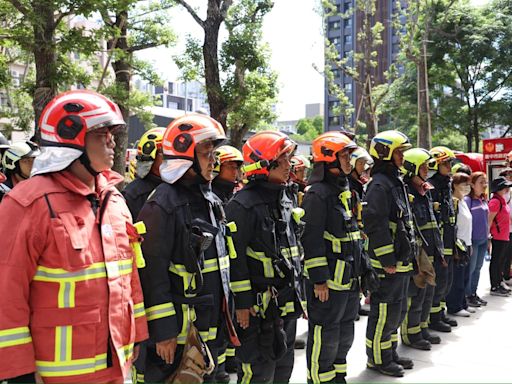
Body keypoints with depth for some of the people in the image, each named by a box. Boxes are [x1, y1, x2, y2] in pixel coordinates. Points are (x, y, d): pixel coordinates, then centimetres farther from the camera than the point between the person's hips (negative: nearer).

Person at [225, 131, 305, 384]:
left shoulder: (285, 201, 11)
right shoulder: (243, 205, -16)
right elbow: (235, 256, -18)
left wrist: (299, 294, 17)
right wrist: (242, 302, -18)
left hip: (287, 303, 8)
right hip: (259, 304, -8)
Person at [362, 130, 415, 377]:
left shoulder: (396, 182, 16)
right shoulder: (379, 185, -17)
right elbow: (376, 226, -23)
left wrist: (404, 257, 20)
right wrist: (387, 260, -22)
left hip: (400, 262, 10)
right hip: (387, 264, -10)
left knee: (397, 311, 19)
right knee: (384, 312, 1)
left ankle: (390, 353, 32)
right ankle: (377, 359, 14)